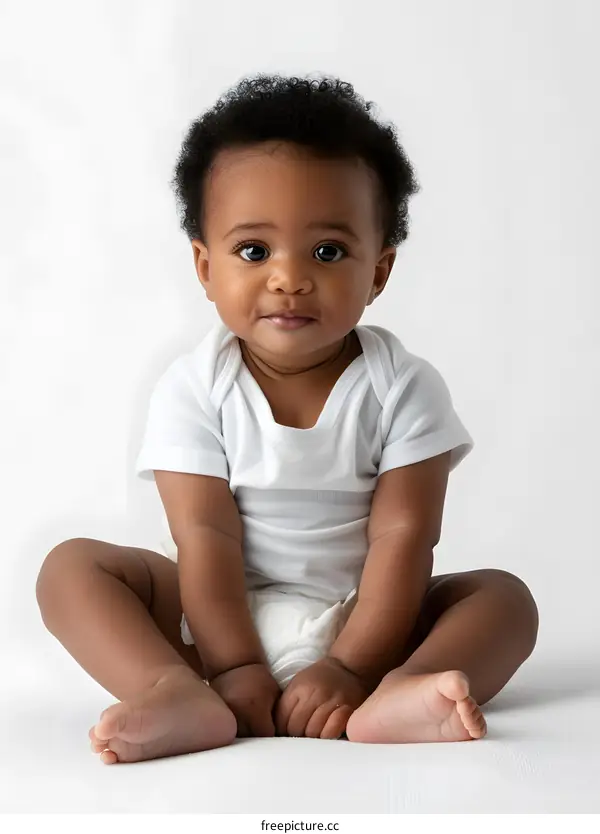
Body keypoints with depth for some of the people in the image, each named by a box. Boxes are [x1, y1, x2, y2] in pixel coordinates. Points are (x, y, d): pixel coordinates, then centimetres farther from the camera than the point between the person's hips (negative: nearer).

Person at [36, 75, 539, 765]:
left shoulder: (404, 386, -8)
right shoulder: (193, 390, -8)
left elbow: (402, 536, -14)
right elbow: (206, 535, -14)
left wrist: (350, 667, -23)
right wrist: (235, 668, -24)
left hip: (361, 621, 0)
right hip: (221, 619, 0)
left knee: (504, 596, -19)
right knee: (71, 567, -17)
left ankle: (392, 698, -46)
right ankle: (180, 695, -40)